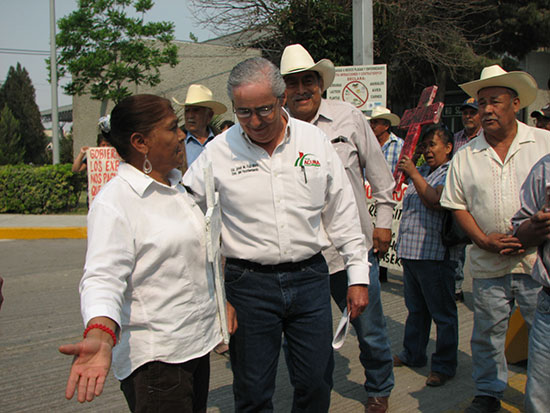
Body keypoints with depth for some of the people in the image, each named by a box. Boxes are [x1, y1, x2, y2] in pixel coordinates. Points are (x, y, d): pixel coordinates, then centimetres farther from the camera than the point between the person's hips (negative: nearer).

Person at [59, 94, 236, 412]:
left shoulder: (177, 187, 12)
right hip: (155, 358, -8)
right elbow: (104, 276, -26)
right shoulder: (115, 201, -16)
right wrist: (100, 337, -42)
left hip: (197, 343, 9)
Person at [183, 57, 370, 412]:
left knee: (316, 384, 10)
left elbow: (343, 213, 8)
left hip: (310, 277, 2)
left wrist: (358, 275, 6)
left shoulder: (315, 140, 2)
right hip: (248, 283, -1)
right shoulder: (219, 151, -4)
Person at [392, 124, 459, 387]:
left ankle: (444, 366, 11)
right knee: (415, 308, 19)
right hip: (411, 251, 9)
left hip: (434, 254, -9)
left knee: (442, 312, 1)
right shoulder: (423, 171, 19)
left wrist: (413, 174, -18)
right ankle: (413, 354, 32)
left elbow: (436, 201, -23)